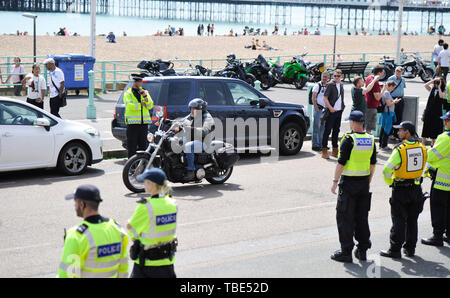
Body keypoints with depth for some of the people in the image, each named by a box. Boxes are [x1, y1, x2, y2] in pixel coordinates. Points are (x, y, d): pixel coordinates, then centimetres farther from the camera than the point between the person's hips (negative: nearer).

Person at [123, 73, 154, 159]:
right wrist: (141, 104, -7)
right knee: (132, 148, -4)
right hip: (132, 123, -4)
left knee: (143, 146, 7)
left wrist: (145, 96, -13)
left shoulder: (145, 92, 15)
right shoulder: (128, 93, 4)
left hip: (144, 123, 4)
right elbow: (129, 106, -14)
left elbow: (150, 106, 1)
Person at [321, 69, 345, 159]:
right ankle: (324, 150, -2)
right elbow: (325, 98, -12)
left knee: (336, 131, 12)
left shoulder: (341, 85, 13)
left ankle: (335, 150, 20)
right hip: (331, 111, -7)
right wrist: (330, 108, -18)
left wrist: (342, 107, 14)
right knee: (327, 130, -5)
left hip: (339, 111, 7)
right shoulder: (330, 85, -8)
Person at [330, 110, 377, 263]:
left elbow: (341, 163, -16)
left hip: (349, 182, -6)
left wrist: (335, 181, -9)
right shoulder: (371, 140, 5)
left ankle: (346, 251, 1)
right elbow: (373, 163, 12)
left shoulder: (349, 140, -14)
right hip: (364, 182, 6)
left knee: (345, 217, 1)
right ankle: (363, 249, 17)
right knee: (362, 217, 13)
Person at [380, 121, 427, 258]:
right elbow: (421, 167, 12)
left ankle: (395, 250, 4)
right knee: (412, 220, 15)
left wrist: (390, 183, -2)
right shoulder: (422, 148, 0)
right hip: (416, 188, 5)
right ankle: (410, 248, 21)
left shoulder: (400, 149, -18)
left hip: (401, 190, -5)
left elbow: (387, 170, -19)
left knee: (399, 221, 1)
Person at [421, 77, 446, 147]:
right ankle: (423, 143, 6)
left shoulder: (443, 91, -1)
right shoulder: (431, 89, 7)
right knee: (426, 126, 1)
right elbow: (426, 85, -9)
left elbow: (441, 96, -22)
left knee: (434, 127, 5)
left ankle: (433, 143, 17)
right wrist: (433, 80, -9)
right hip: (429, 111, 2)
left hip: (437, 112, -2)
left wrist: (439, 87, -13)